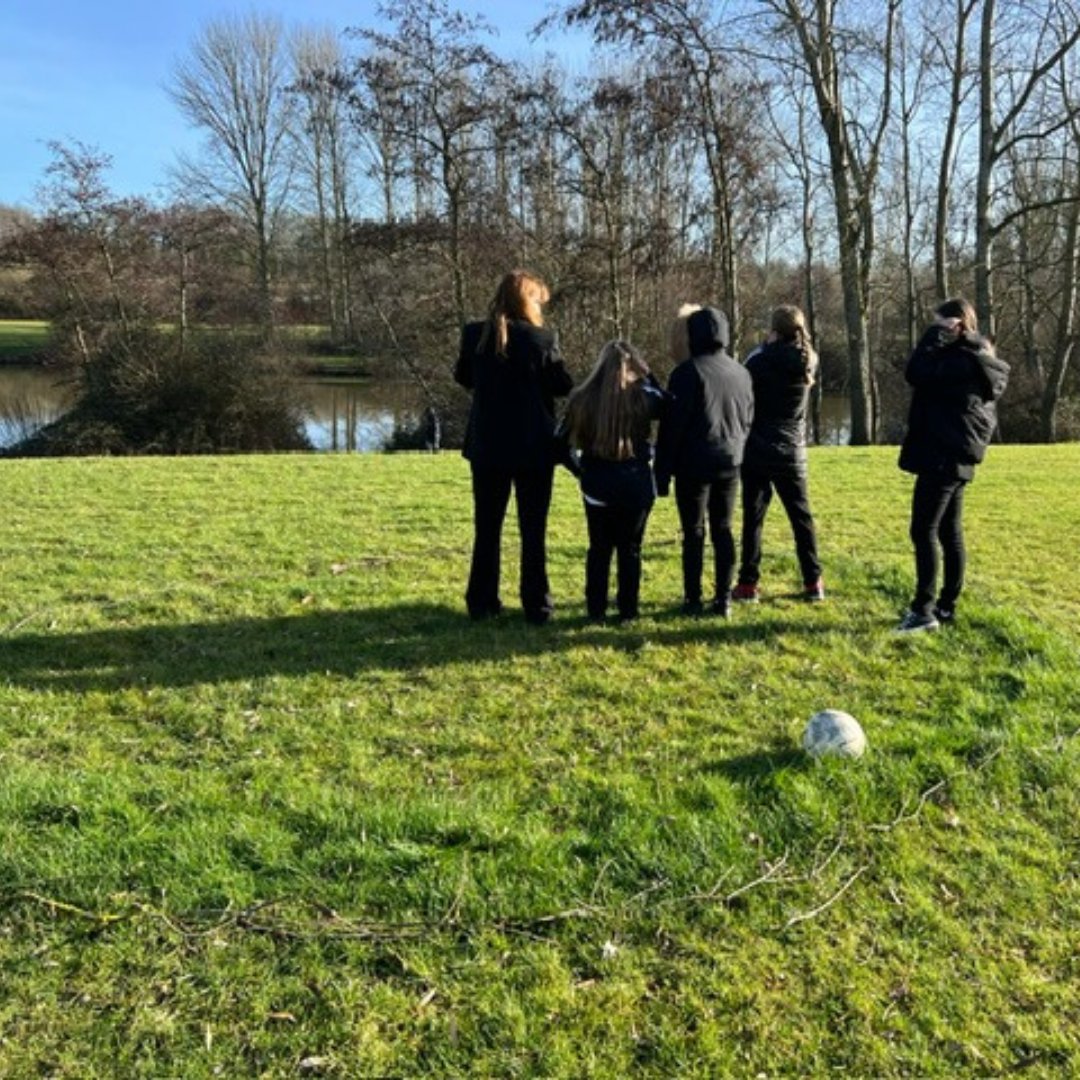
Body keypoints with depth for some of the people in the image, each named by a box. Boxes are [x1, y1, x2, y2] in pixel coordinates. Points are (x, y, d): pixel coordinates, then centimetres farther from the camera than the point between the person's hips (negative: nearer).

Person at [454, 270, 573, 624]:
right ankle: (536, 605, 9)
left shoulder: (474, 334, -2)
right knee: (533, 529, 6)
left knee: (487, 526, 12)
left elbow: (463, 377, 13)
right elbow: (563, 386, -2)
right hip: (533, 447, -2)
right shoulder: (542, 338, -11)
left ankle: (482, 602, 15)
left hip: (487, 445, 3)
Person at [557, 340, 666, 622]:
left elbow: (562, 444, 1)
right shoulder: (642, 397, -7)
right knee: (630, 549, 9)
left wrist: (581, 470, 12)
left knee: (599, 549, 12)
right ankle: (627, 611, 13)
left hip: (597, 486, 1)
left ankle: (596, 610, 14)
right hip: (636, 485, -1)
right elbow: (667, 406, 14)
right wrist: (647, 375, 12)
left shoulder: (582, 398, -2)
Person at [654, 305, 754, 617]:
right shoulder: (741, 372, 10)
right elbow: (747, 421, 17)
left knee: (693, 533, 3)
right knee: (723, 530, 11)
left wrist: (662, 471, -8)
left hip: (694, 465, -5)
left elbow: (672, 426, -12)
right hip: (729, 463, 5)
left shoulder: (688, 372, -11)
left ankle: (693, 600, 8)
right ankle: (723, 599, 12)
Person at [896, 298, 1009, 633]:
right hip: (957, 458, 10)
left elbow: (915, 373, -21)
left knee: (924, 531, -8)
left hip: (942, 457, -10)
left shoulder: (962, 360, -15)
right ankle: (946, 606, 17)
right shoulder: (975, 360, 16)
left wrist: (935, 334, -11)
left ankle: (924, 610, -7)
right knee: (950, 533, 11)